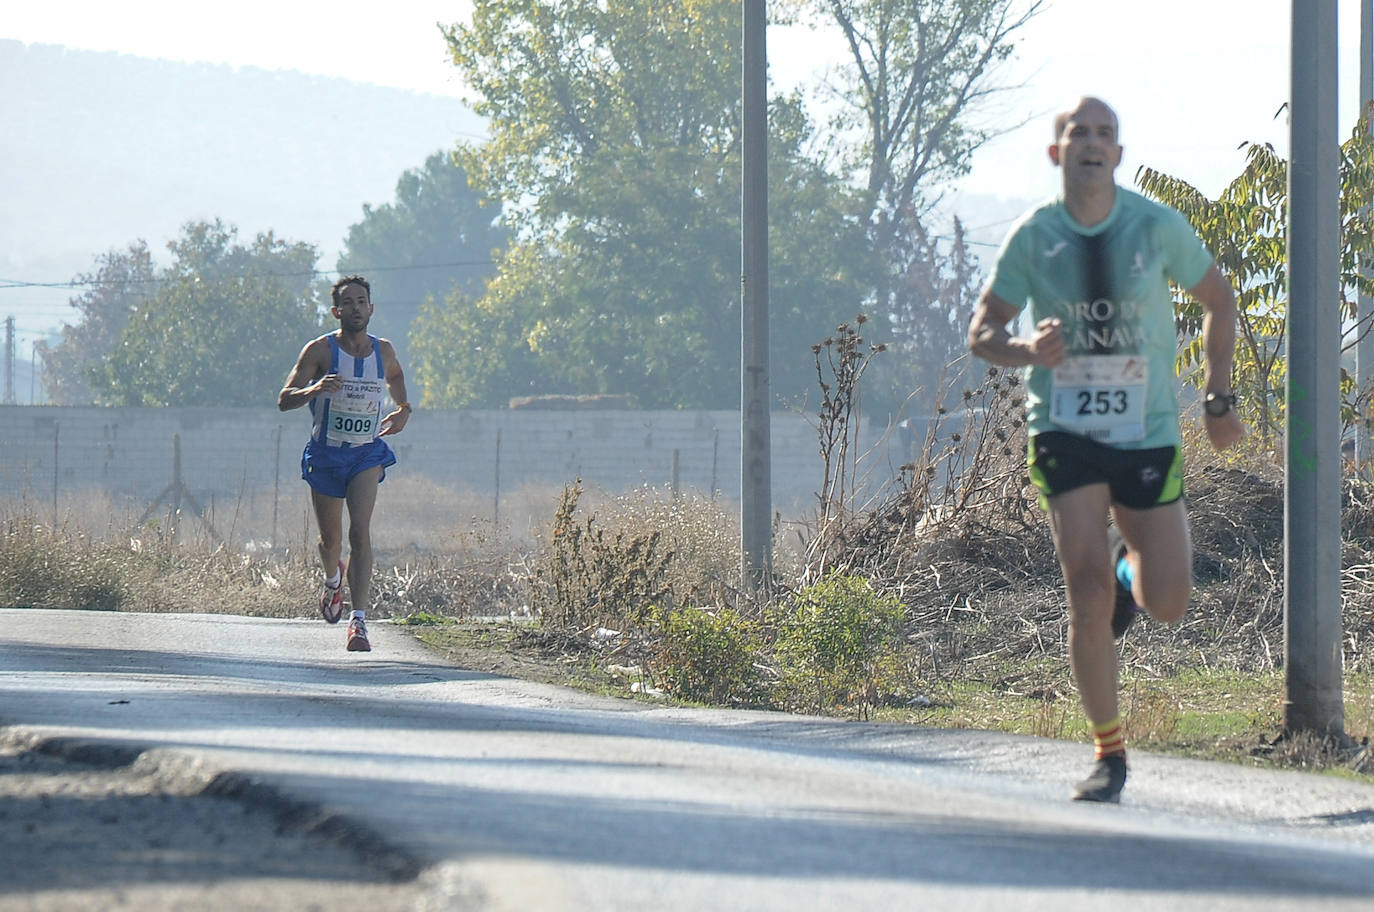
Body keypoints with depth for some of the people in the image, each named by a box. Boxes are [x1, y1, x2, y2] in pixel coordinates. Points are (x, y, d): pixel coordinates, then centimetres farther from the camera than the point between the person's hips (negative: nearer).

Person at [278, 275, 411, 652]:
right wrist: (315, 389, -34)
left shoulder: (383, 351, 2)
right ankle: (333, 578, 48)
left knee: (360, 533, -18)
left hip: (367, 454, 1)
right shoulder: (319, 350, -9)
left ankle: (359, 620, -23)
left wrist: (403, 409, 12)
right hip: (325, 454, -1)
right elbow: (284, 400, -15)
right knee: (331, 539, 11)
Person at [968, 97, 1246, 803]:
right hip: (1064, 433, -1)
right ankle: (1108, 755, 1)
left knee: (1167, 605, -1)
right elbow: (981, 333, 2)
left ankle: (1132, 562, 37)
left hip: (1148, 433, 1)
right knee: (1088, 598, -12)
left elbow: (1218, 300, 12)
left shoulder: (1157, 226, -4)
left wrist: (1219, 399, 8)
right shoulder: (1032, 236, -4)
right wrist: (1028, 349, -20)